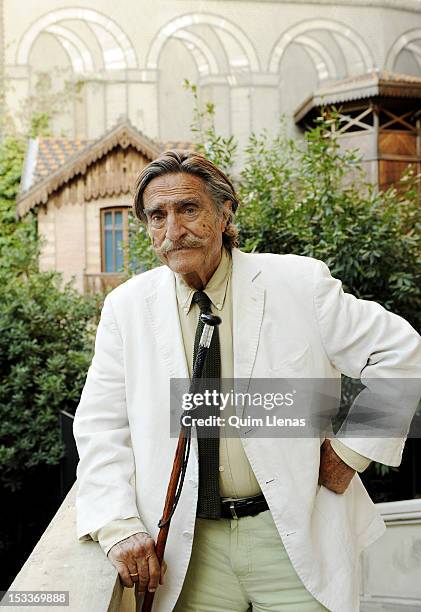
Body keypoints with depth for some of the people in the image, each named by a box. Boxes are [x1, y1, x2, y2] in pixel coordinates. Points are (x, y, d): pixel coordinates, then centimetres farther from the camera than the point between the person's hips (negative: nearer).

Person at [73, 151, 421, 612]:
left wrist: (352, 448, -3)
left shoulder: (299, 283, -6)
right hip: (190, 546, 2)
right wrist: (118, 527, -11)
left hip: (296, 538, -1)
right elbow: (100, 427, 1)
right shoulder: (126, 306, 0)